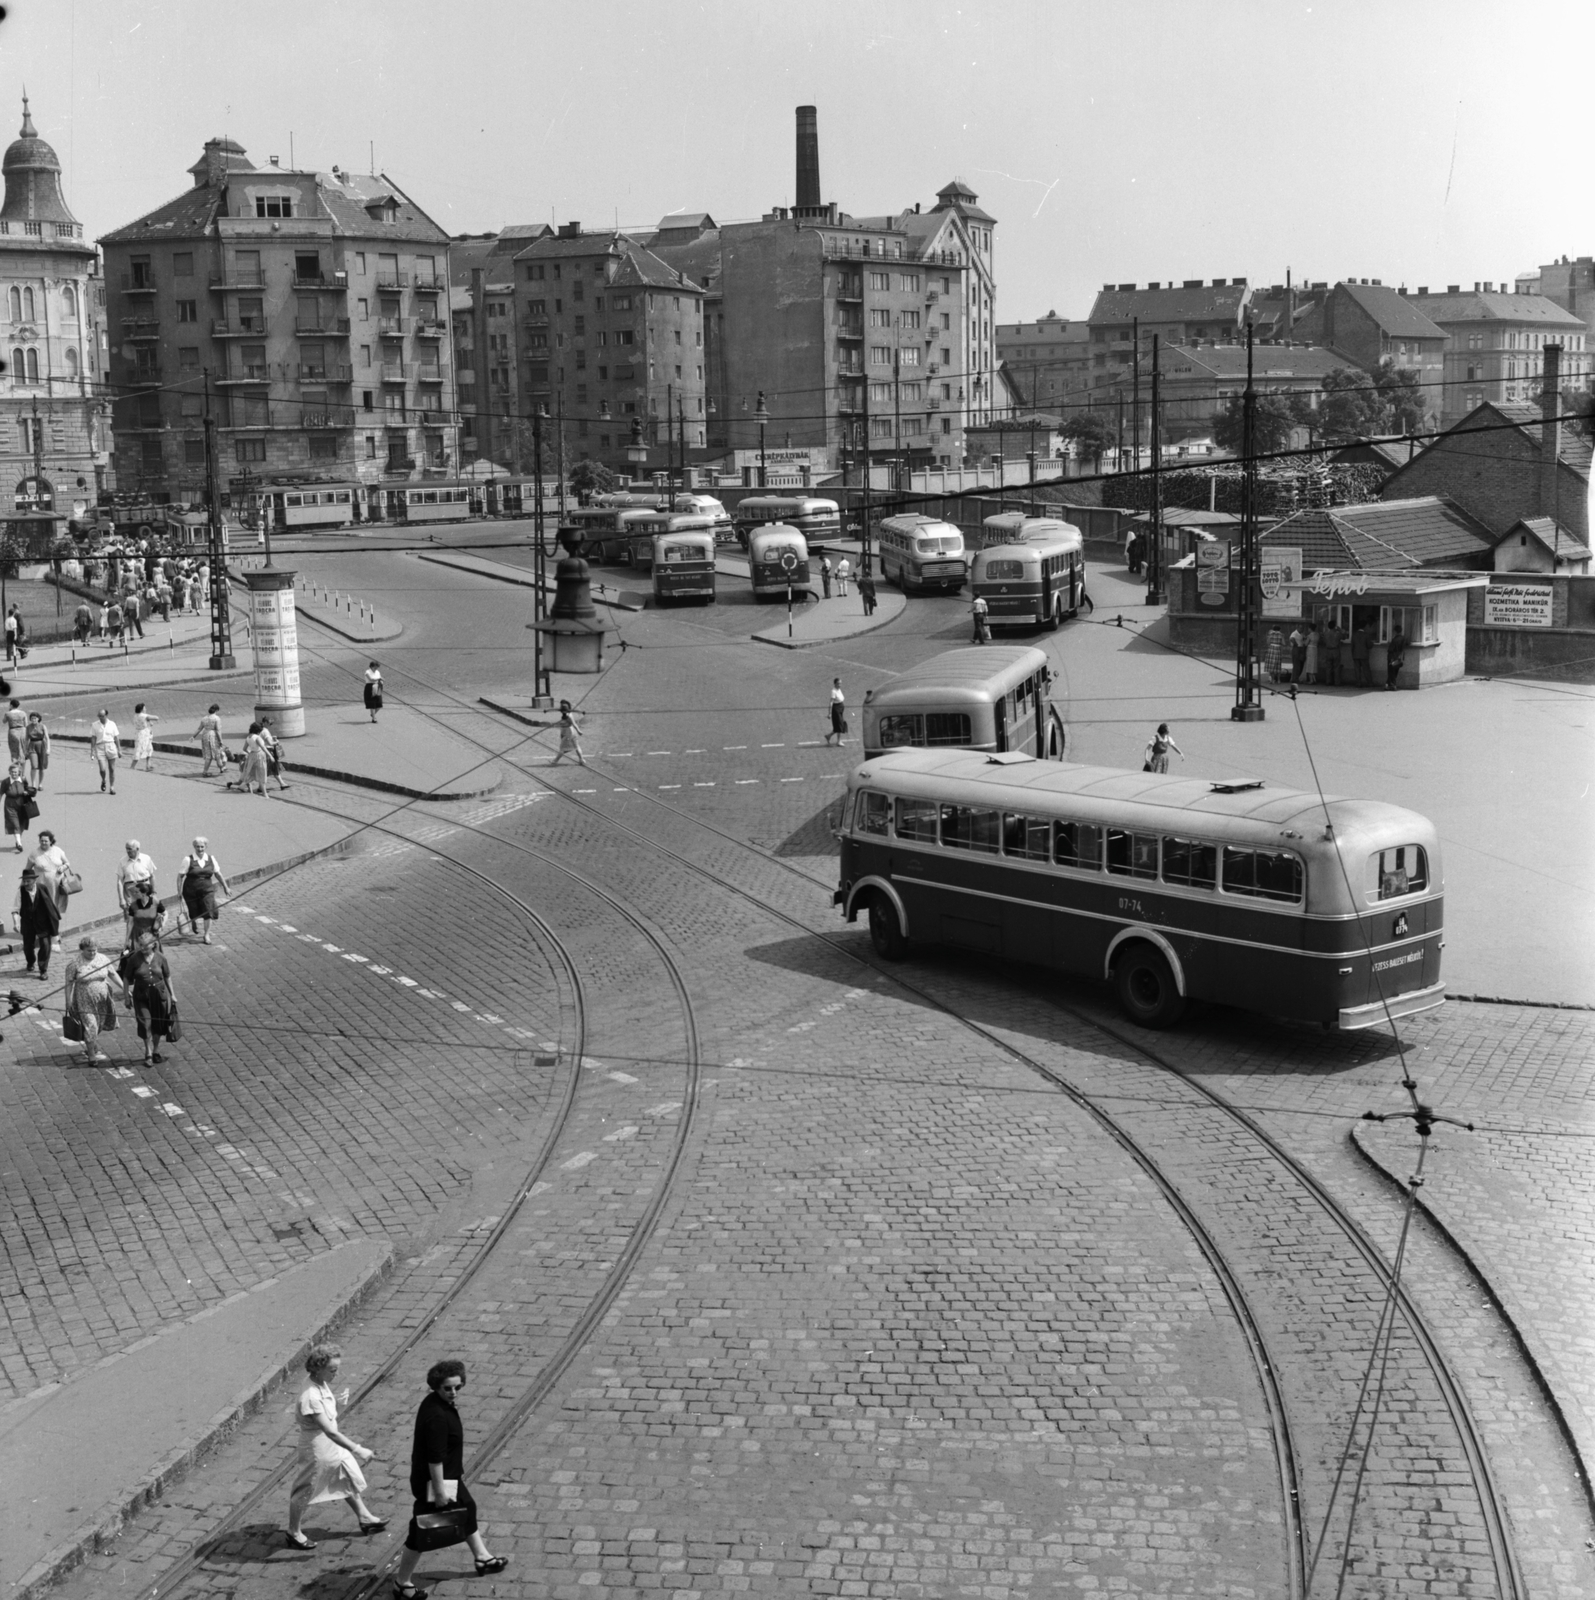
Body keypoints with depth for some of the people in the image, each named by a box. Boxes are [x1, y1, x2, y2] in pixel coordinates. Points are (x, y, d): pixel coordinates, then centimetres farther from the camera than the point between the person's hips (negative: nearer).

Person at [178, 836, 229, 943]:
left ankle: (206, 934, 6)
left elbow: (218, 874, 13)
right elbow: (180, 875, -5)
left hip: (207, 890, 2)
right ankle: (195, 929, 36)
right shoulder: (188, 860, -8)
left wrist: (225, 887, 17)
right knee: (194, 913, 6)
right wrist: (179, 891, -9)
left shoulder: (211, 859, 3)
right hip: (191, 891, -2)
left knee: (208, 912, -7)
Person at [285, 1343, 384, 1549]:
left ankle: (365, 1518, 42)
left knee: (351, 1481, 23)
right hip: (316, 1450, -9)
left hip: (334, 1446, 9)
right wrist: (357, 1450, -35)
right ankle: (294, 1532, 35)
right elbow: (329, 1431, -35)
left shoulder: (323, 1385, -6)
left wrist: (339, 1401, -6)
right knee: (305, 1493, 14)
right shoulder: (310, 1397, -34)